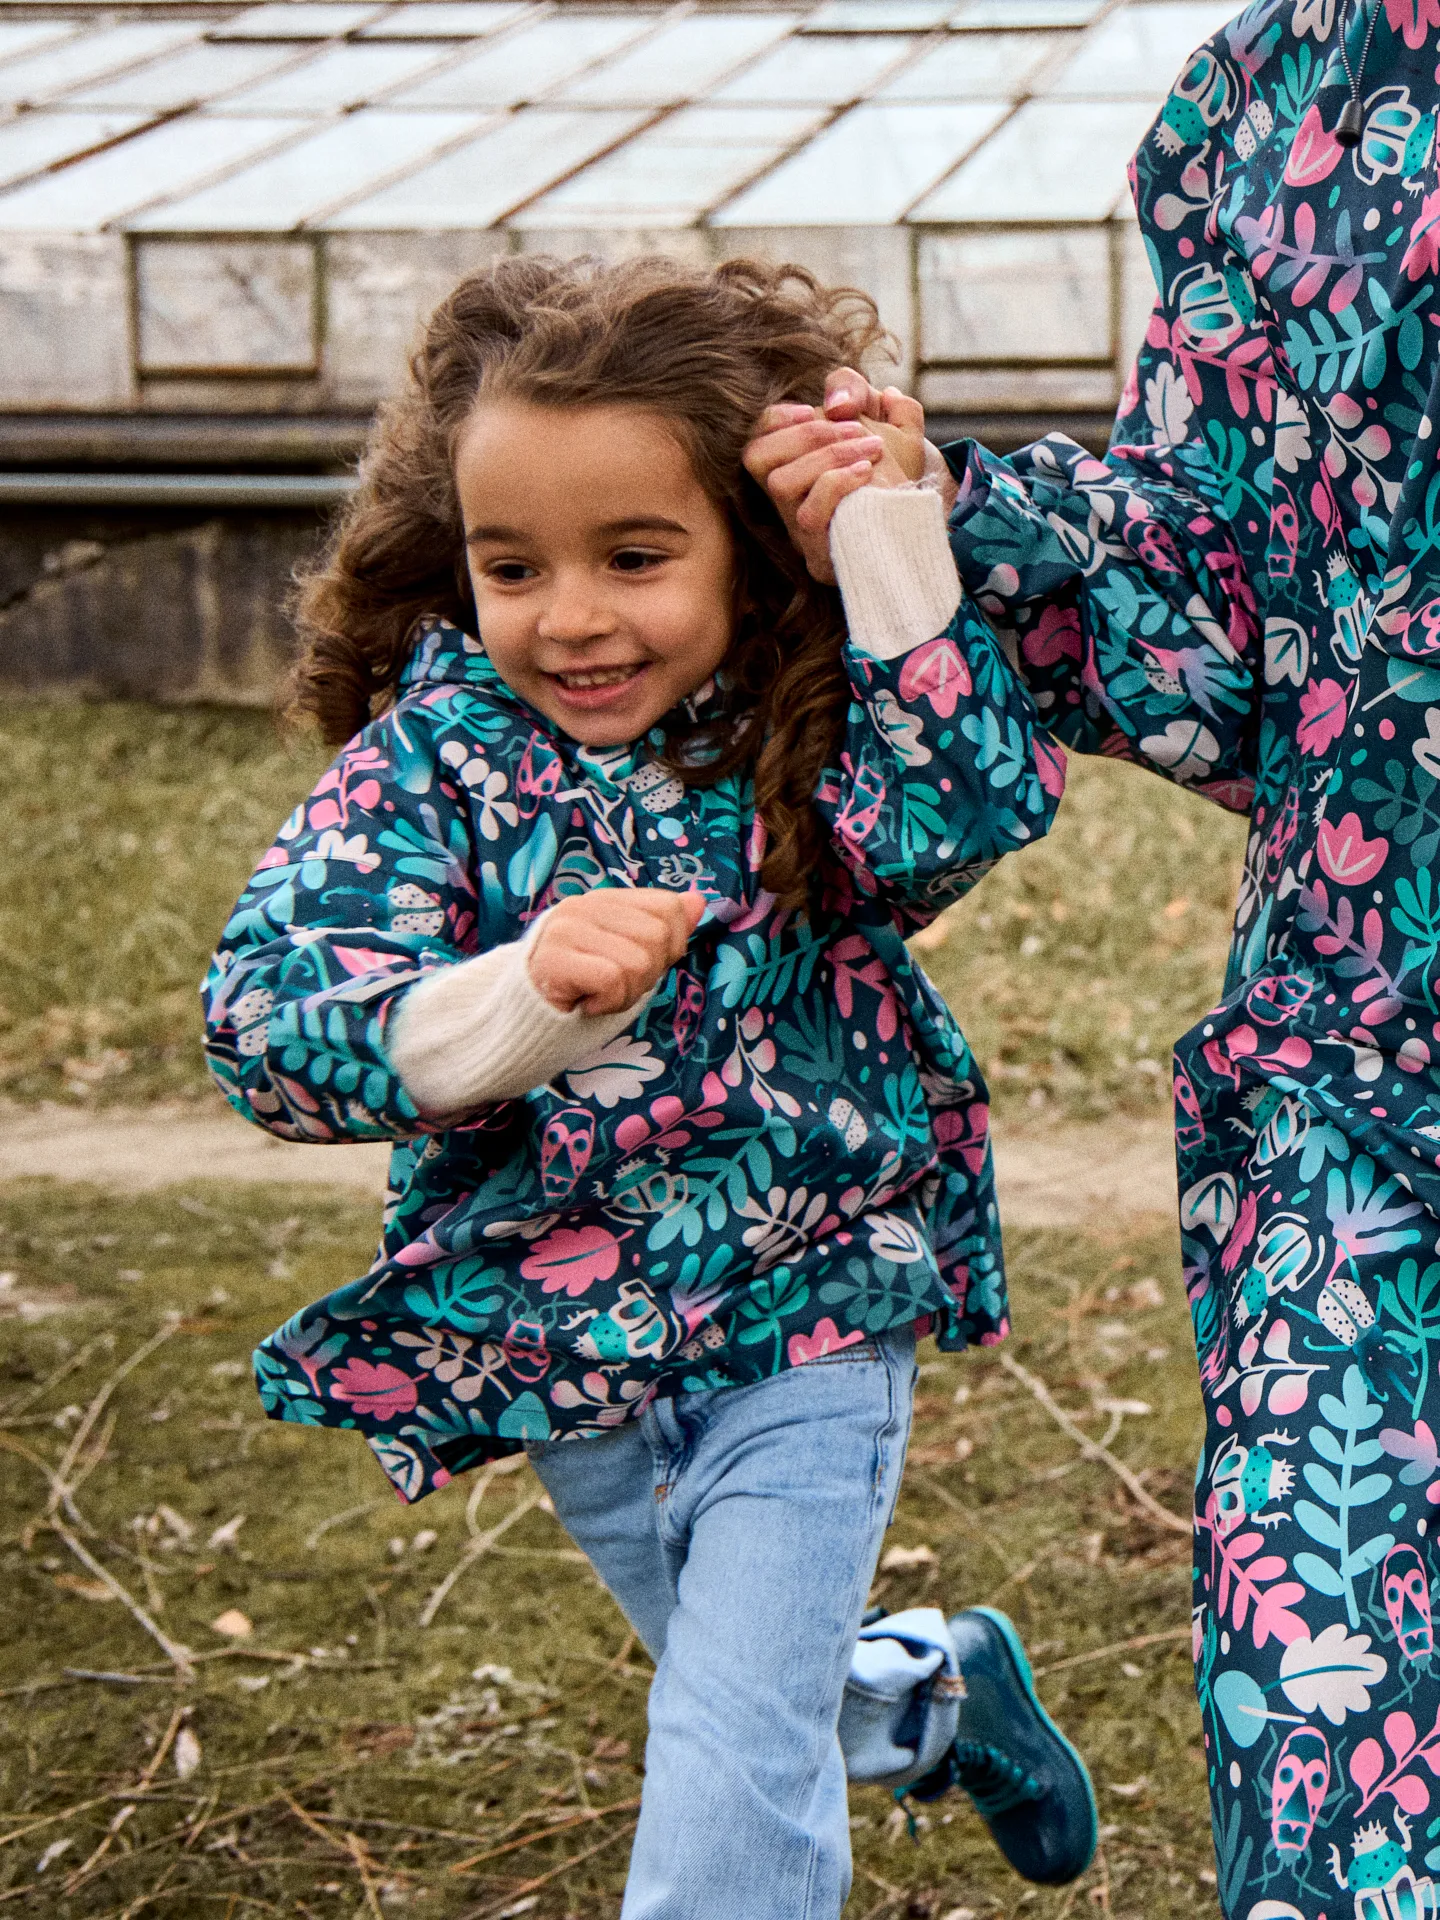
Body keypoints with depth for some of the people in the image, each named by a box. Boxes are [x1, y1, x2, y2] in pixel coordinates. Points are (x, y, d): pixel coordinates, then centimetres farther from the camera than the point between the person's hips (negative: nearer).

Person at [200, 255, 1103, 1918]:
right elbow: (266, 1025, -28)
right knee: (751, 1693, 28)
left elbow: (973, 804, -33)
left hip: (806, 1330, -3)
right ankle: (942, 1688, 60)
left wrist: (891, 539, -31)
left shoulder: (808, 729, -12)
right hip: (560, 1351, 3)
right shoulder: (437, 753, -15)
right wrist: (519, 995, -46)